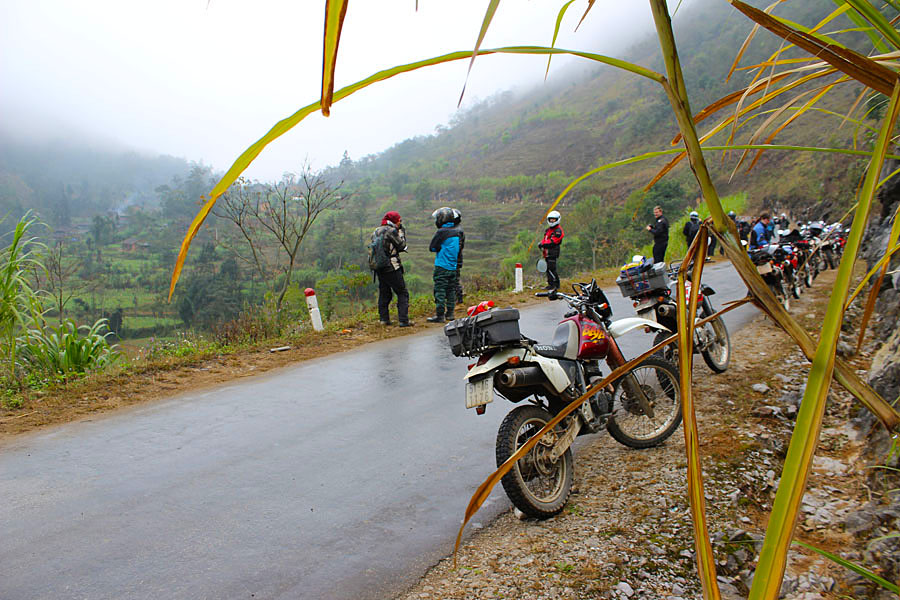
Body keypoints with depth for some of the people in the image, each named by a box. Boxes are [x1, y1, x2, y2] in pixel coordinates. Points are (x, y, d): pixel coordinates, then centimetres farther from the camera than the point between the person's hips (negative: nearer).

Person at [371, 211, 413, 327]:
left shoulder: (376, 232, 12)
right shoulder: (391, 231, -12)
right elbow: (401, 245, -7)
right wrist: (402, 233, 8)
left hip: (379, 267, 7)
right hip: (391, 268, -7)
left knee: (384, 293, 17)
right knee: (402, 293, -1)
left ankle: (383, 318, 17)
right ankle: (403, 320, -5)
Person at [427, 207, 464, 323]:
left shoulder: (441, 232, -14)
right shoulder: (457, 232, 7)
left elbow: (432, 247, -8)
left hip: (442, 266, -7)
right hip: (453, 266, 7)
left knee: (440, 290, -4)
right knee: (451, 290, 13)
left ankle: (440, 315, -5)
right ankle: (449, 313, 18)